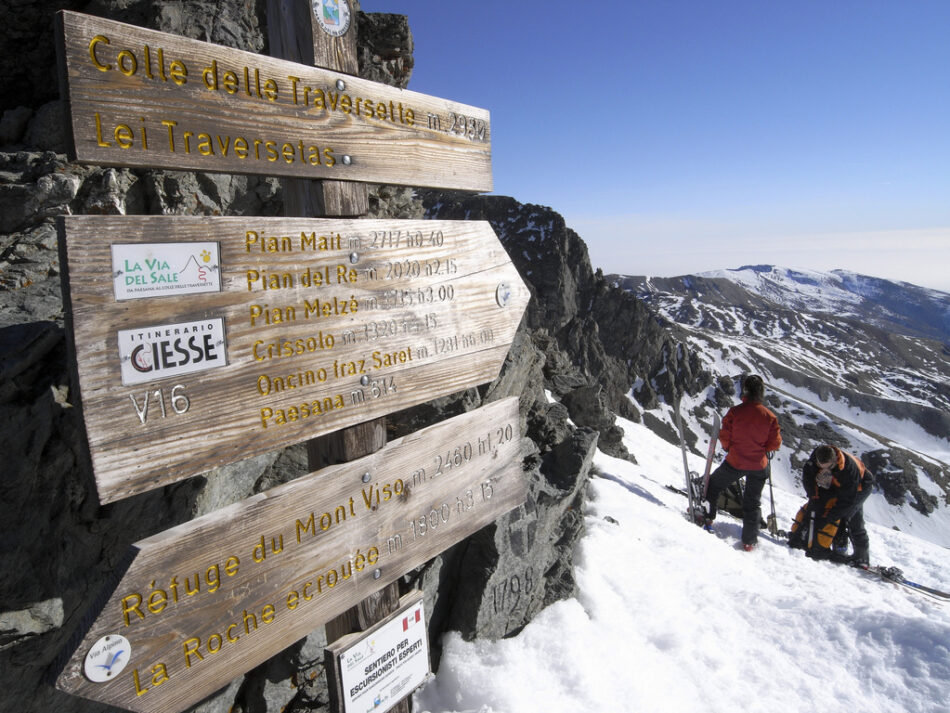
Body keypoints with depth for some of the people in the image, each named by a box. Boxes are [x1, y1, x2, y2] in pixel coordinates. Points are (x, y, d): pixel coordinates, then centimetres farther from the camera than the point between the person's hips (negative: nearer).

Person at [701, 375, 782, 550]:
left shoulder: (735, 412, -17)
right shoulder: (770, 417, -11)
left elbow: (725, 437, -10)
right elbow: (775, 444, -4)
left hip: (735, 462, -2)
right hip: (759, 465, 3)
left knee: (713, 485, 23)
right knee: (752, 503, 18)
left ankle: (707, 517, 30)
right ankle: (749, 541, 24)